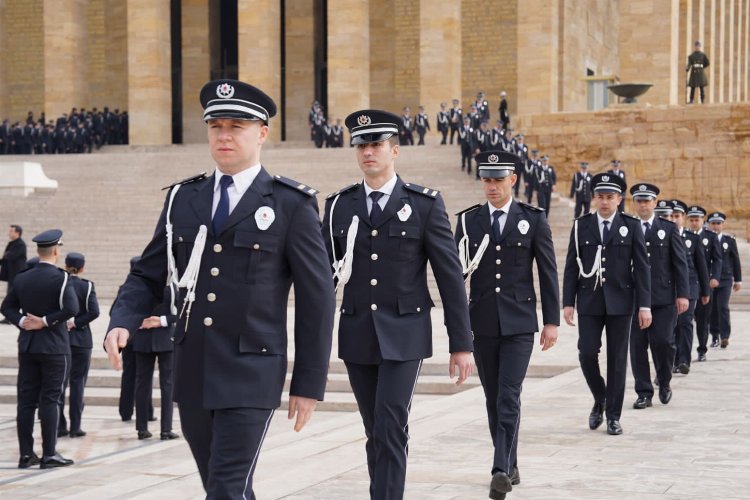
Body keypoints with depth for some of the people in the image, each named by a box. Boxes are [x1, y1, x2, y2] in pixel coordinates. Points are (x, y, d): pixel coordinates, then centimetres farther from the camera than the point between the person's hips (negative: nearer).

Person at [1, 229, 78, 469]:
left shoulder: (21, 278, 5)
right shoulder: (60, 278, -12)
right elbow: (71, 308, -22)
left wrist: (22, 321, -3)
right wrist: (46, 321, -14)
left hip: (27, 347, 5)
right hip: (54, 347, -5)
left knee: (26, 399, 6)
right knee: (50, 400, -2)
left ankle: (26, 453, 8)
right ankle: (49, 454, -2)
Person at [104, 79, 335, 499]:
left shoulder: (292, 205, -4)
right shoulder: (183, 199, 10)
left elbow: (317, 298, -3)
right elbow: (148, 276, 11)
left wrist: (309, 383, -5)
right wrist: (122, 323, -9)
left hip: (251, 374, -5)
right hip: (191, 372, 5)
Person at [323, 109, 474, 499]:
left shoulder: (425, 203, -3)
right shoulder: (339, 205, 6)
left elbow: (450, 276, -3)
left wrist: (461, 343, -5)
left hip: (404, 335, -3)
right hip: (356, 336, 3)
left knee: (390, 431, -11)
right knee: (376, 433, 10)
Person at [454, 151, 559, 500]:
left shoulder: (533, 219, 0)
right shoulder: (468, 220, 4)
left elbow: (548, 272, 1)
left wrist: (552, 321, -2)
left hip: (519, 323, -3)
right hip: (482, 323, 3)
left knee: (508, 397, -13)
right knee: (493, 398, 9)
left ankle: (501, 471, -17)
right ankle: (510, 465, 21)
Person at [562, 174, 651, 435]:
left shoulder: (632, 226, 1)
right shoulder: (581, 226, 4)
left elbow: (641, 268, -1)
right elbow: (572, 266, 4)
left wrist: (644, 305, -7)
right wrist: (568, 302, -3)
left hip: (620, 301, -1)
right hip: (589, 301, 1)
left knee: (617, 358, 2)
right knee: (587, 354, -5)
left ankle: (613, 415, 10)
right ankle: (600, 399, 21)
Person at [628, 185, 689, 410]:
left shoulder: (669, 228, 6)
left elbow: (680, 263, 3)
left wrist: (683, 294, -5)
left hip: (664, 297, -1)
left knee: (663, 341, -8)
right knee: (638, 345, 0)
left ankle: (664, 382, 17)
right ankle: (644, 393, 8)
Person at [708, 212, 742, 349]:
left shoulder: (730, 241, 5)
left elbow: (736, 261, 9)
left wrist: (738, 280, 8)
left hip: (725, 281, -1)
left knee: (723, 307, -12)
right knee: (712, 309, 4)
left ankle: (724, 336, -12)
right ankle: (715, 336, 14)